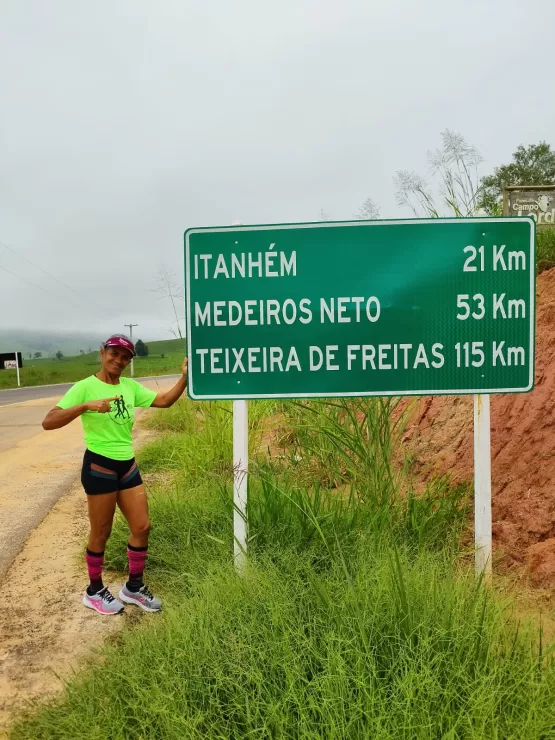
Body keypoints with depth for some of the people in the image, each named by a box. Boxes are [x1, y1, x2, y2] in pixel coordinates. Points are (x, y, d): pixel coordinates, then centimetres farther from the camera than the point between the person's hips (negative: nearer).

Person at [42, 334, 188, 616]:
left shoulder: (131, 386, 5)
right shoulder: (85, 387, -12)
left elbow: (163, 400, 5)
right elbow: (48, 422, -19)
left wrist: (185, 376, -8)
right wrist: (86, 405, -32)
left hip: (128, 466, 6)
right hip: (99, 467, -6)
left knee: (142, 526, 10)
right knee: (101, 533, 7)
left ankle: (134, 587, 29)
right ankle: (95, 592, 30)